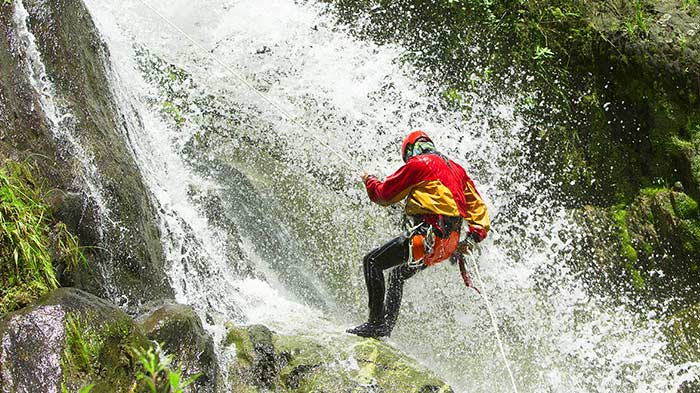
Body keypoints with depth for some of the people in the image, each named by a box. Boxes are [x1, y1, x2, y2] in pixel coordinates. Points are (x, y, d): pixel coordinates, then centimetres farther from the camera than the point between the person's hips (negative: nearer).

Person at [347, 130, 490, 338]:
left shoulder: (417, 164, -1)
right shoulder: (456, 168, 22)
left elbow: (385, 194, 3)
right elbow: (477, 205, 19)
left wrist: (369, 180, 22)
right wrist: (475, 234, 10)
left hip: (429, 234, -9)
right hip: (450, 243, 9)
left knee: (372, 262, -4)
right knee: (398, 273, 26)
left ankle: (376, 322, -12)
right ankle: (388, 326, 26)